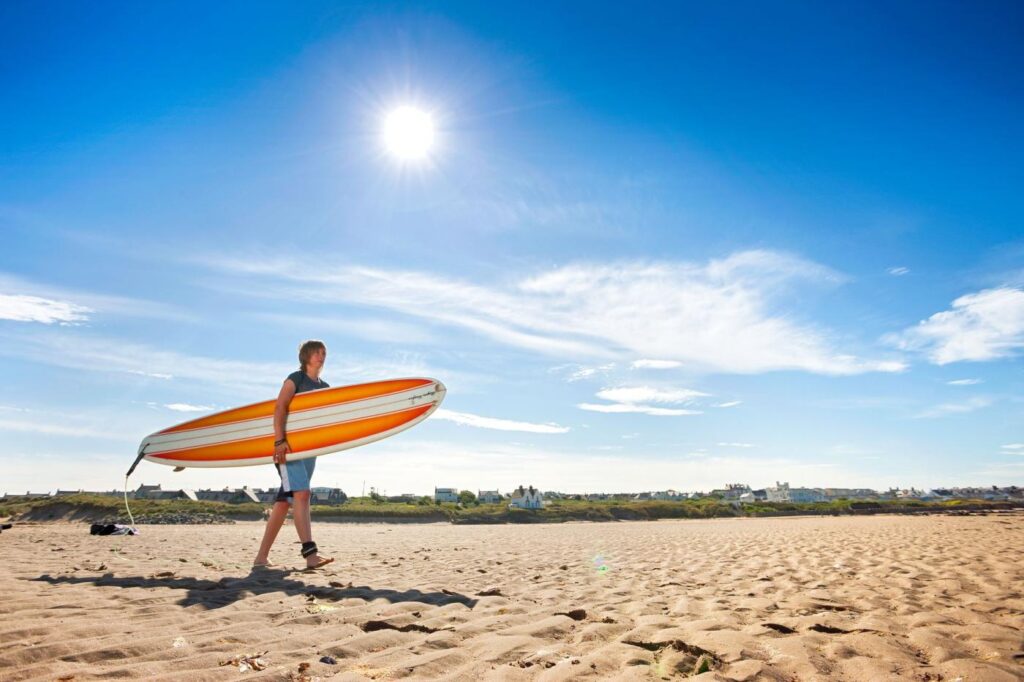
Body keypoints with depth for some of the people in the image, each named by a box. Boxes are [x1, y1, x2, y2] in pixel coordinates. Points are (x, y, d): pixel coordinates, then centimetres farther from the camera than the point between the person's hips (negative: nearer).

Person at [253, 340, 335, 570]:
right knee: (301, 493, -19)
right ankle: (310, 553, -26)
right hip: (288, 445, -7)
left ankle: (261, 557, 12)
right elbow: (279, 409, -13)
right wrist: (279, 441, -22)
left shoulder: (325, 387, 19)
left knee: (284, 501, 6)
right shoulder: (295, 379, -1)